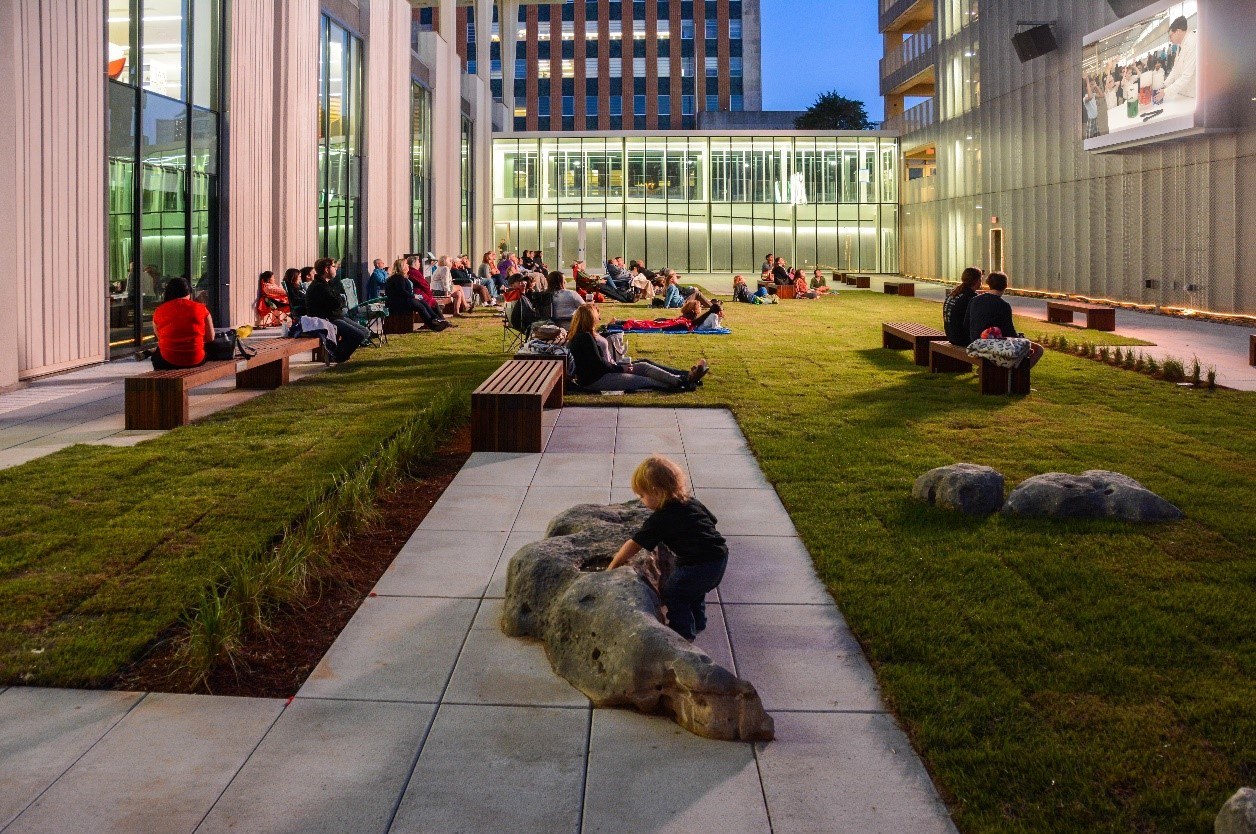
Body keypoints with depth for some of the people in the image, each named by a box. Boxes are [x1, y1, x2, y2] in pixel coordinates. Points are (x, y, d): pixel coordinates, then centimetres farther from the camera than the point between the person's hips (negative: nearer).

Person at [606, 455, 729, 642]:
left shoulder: (660, 519, -10)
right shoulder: (691, 502, 10)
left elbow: (634, 544, -5)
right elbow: (712, 521, 19)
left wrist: (612, 567, 4)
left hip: (696, 565, -9)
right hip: (720, 557, 9)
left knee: (672, 593, 11)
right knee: (694, 589, 30)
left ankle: (684, 633, 18)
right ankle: (697, 624, 45)